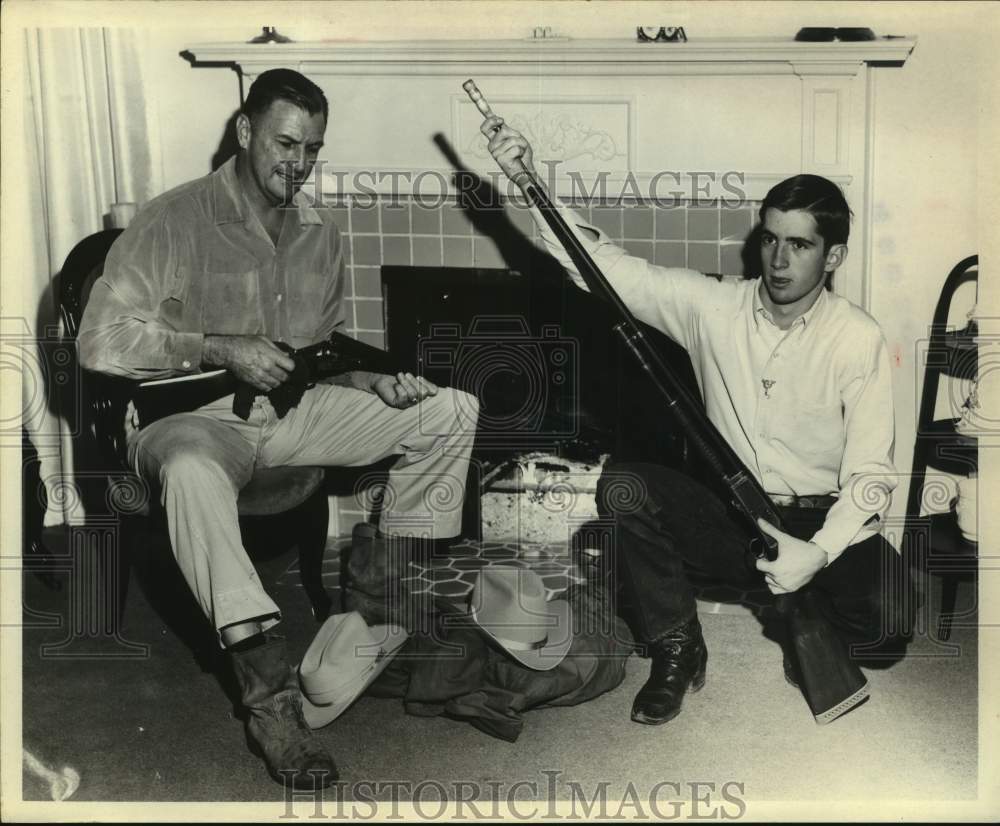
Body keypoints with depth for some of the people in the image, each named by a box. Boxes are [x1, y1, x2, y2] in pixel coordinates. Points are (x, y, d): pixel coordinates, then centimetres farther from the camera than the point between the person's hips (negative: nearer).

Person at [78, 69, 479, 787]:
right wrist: (221, 351, -20)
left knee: (452, 411, -6)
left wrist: (373, 380, -2)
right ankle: (271, 695, -40)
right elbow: (101, 341, -14)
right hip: (192, 413, -6)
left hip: (291, 409, 6)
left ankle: (382, 596, 2)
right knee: (192, 469, -44)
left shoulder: (321, 233, 11)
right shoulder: (174, 222, -9)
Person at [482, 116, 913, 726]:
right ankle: (676, 649, -5)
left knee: (888, 616, -30)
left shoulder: (859, 341, -9)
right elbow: (607, 268, -7)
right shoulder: (714, 305, -3)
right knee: (623, 488, -24)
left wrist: (820, 551, -30)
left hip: (818, 521, -2)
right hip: (725, 513, 2)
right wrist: (530, 183, -18)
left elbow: (869, 476, -13)